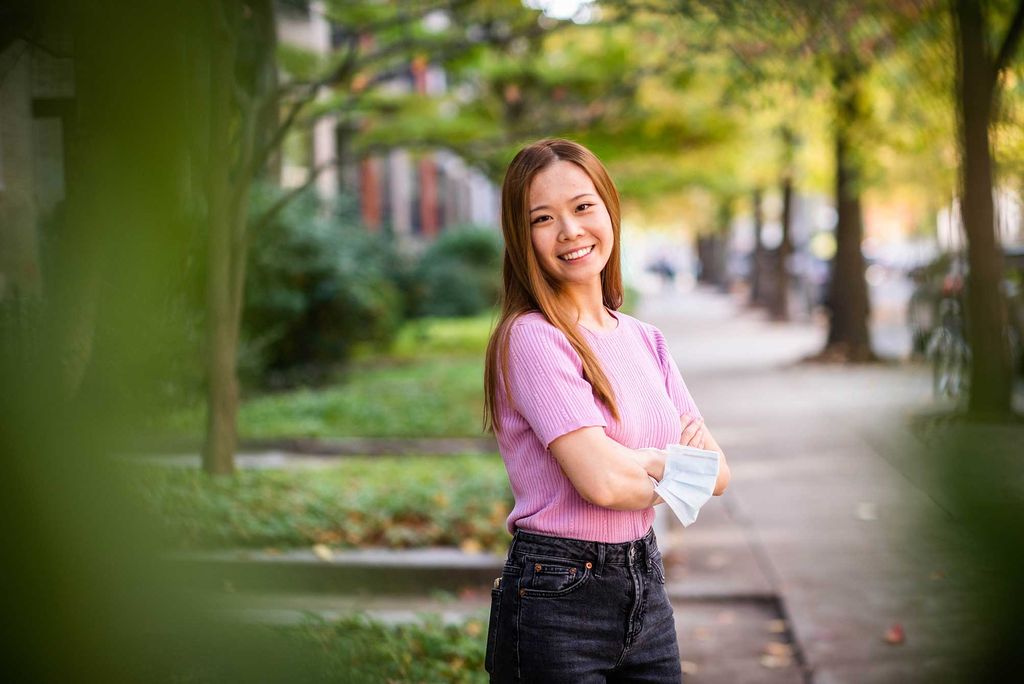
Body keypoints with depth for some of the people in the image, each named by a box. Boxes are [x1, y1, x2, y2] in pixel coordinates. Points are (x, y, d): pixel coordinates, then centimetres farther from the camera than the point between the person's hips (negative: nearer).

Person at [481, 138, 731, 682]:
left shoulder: (644, 340, 9)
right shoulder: (530, 338, -13)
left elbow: (716, 470, 5)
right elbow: (601, 480, -22)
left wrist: (634, 465, -14)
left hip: (645, 588, 7)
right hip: (556, 600, -6)